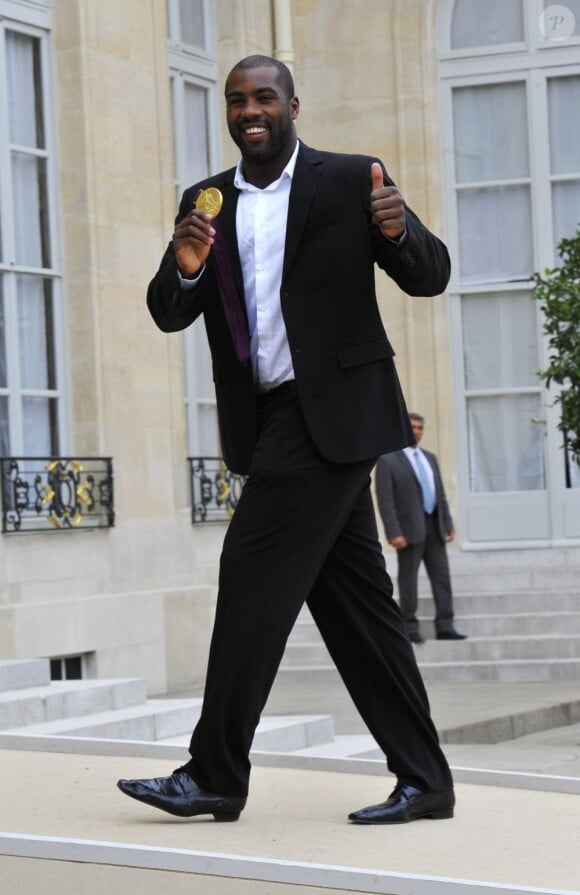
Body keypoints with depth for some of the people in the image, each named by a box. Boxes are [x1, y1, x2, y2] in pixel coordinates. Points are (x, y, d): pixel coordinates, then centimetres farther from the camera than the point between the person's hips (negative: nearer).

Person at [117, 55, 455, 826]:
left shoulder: (351, 182, -1)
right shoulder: (207, 203, 12)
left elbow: (430, 277, -3)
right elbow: (168, 316, 6)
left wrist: (398, 230, -24)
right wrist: (184, 268, -15)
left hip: (332, 412, -6)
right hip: (270, 420, 6)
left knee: (254, 569, -11)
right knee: (353, 596, 7)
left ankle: (215, 775, -5)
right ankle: (423, 780, 12)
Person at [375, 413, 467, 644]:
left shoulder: (430, 458, 17)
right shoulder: (388, 460, -4)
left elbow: (440, 494, 18)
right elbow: (385, 500, -10)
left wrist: (448, 524, 10)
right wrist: (394, 533, -17)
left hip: (434, 527, 6)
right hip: (410, 528, -6)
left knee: (442, 577, 1)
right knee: (408, 580, 0)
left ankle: (444, 626, 3)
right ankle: (410, 628, 5)